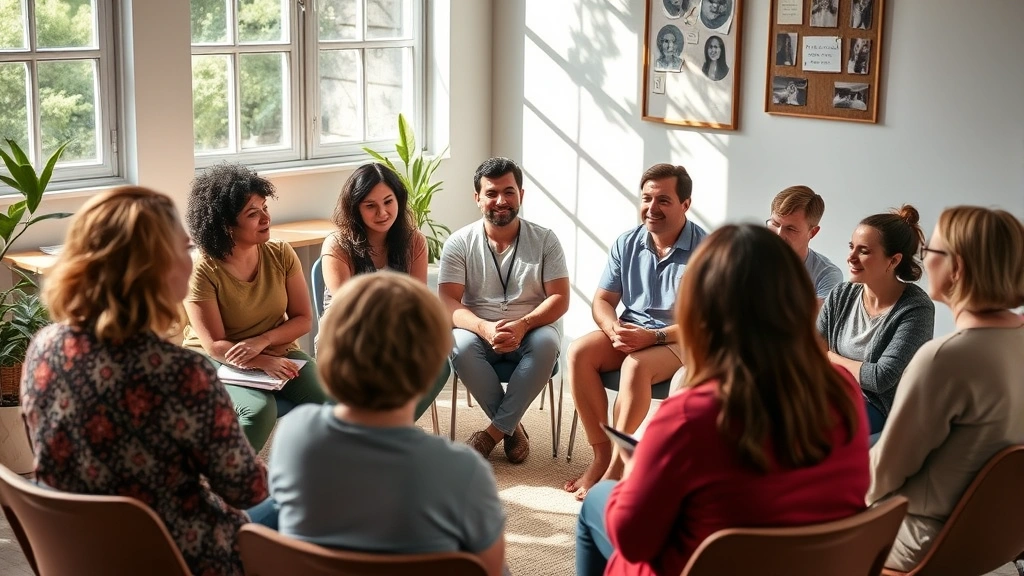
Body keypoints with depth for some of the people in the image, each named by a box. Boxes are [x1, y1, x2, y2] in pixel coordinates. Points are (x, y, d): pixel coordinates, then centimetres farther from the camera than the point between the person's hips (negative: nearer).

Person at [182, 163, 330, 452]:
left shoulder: (281, 254, -4)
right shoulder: (202, 271, -16)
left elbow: (303, 319, -1)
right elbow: (214, 345, -16)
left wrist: (262, 341, -18)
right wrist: (264, 363, -31)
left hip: (277, 352, 4)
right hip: (219, 362, -4)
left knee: (331, 400, -22)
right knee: (260, 409, -34)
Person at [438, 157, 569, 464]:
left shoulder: (545, 240, 0)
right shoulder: (459, 243, 0)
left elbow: (560, 298, -6)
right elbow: (448, 301, -8)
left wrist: (523, 325, -25)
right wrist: (484, 328, -29)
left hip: (530, 331, 0)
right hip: (479, 330, 0)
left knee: (547, 343, -34)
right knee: (460, 346, -34)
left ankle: (495, 430, -21)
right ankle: (512, 427, -16)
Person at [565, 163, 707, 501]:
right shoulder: (627, 244, 4)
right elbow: (602, 301, 8)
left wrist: (653, 336, -26)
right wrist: (614, 329, -15)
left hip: (681, 342, -5)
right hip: (630, 333, 5)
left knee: (636, 364, -35)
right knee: (579, 352, -22)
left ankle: (616, 466, -23)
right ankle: (602, 454, -18)